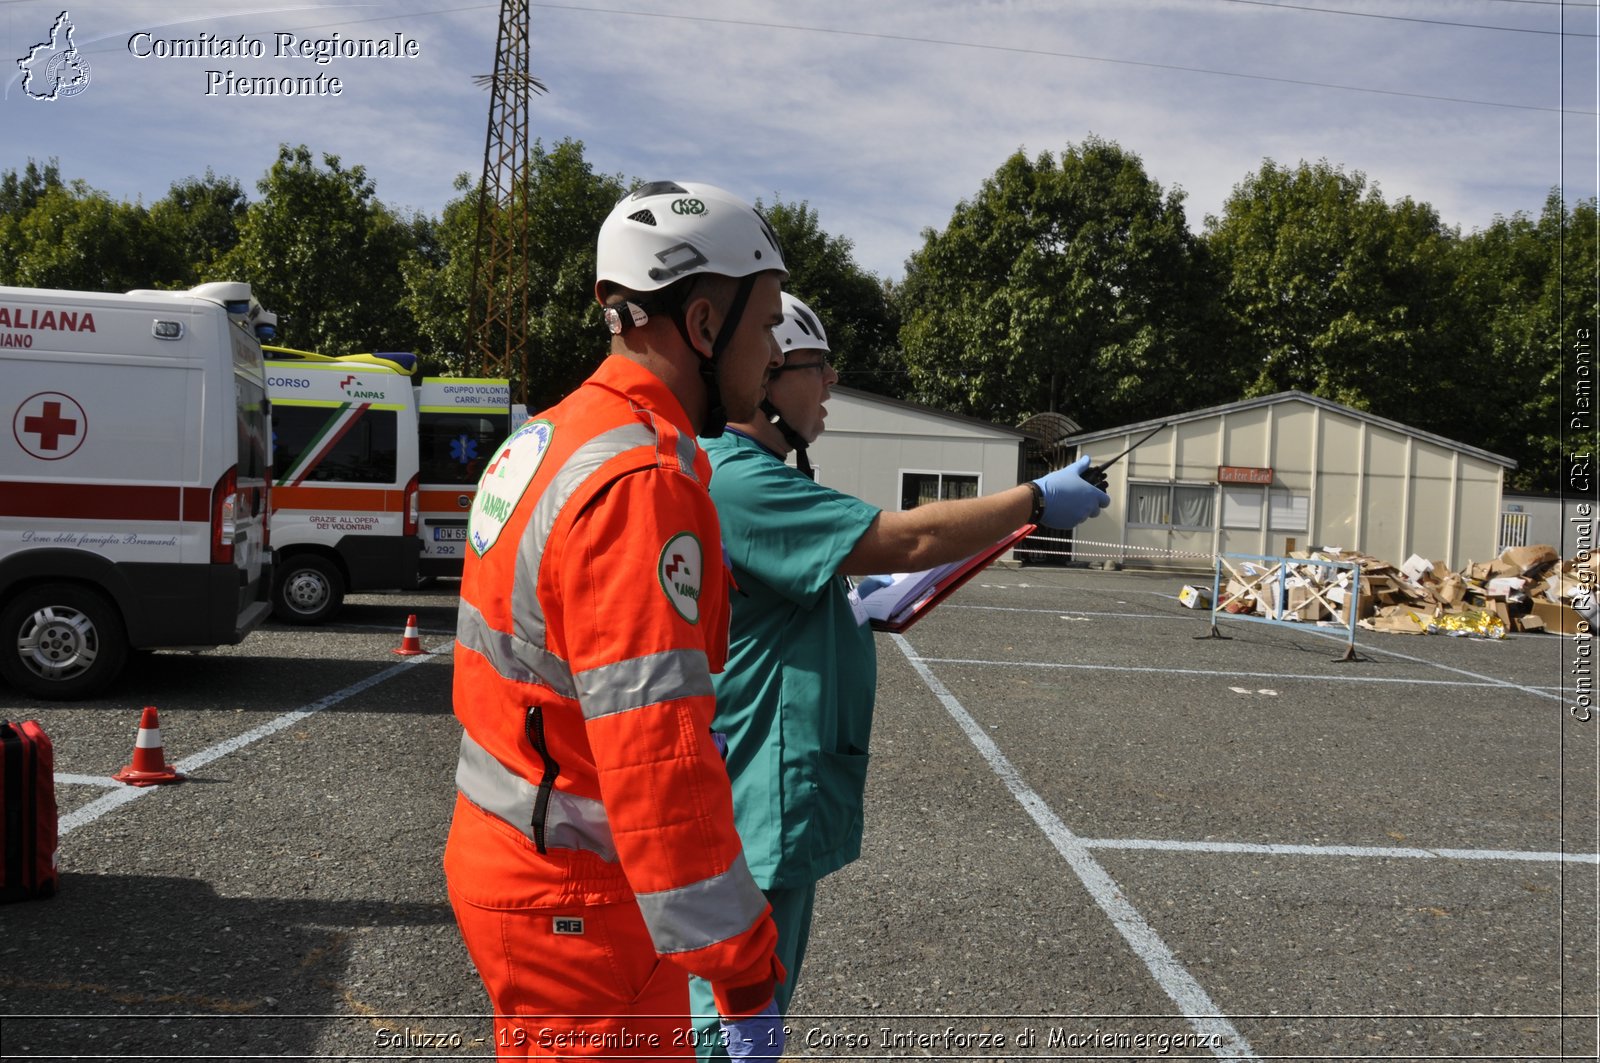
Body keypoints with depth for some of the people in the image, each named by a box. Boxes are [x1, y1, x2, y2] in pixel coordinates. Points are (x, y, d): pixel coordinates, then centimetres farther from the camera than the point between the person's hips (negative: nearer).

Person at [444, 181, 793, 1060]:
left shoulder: (544, 441, 7)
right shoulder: (640, 483, -24)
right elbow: (657, 762, -29)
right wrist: (746, 977, -24)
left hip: (501, 856, 10)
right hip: (576, 908, -10)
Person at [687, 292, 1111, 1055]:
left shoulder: (750, 474, 15)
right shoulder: (733, 479, -21)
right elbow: (905, 540, -22)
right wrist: (1038, 500, -12)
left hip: (781, 801, 11)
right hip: (756, 809, -11)